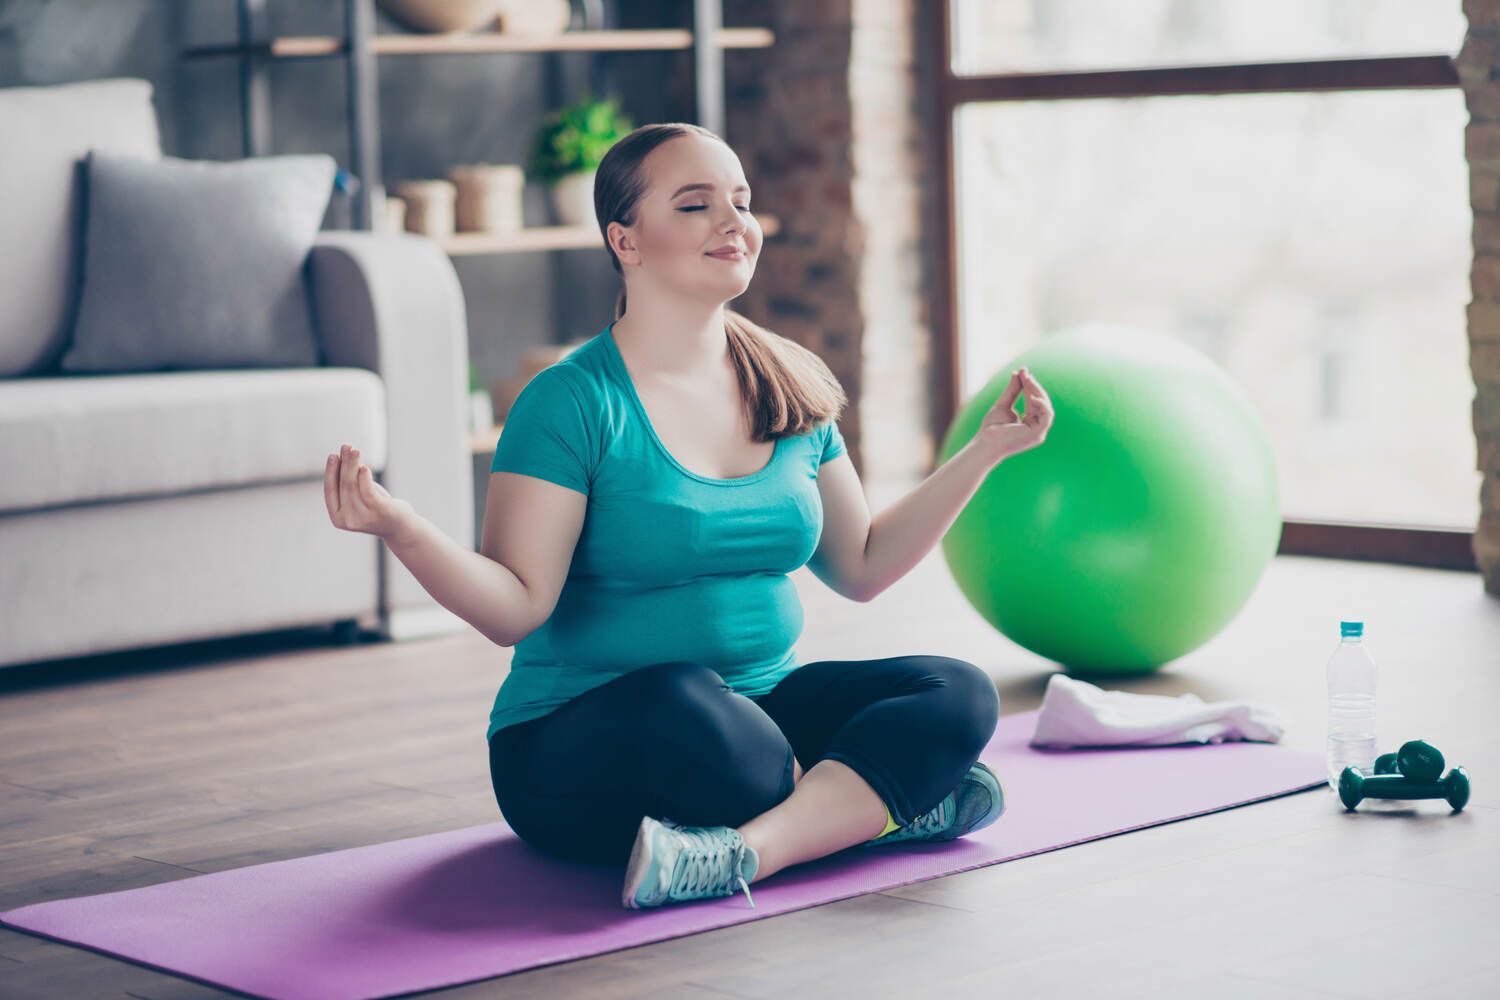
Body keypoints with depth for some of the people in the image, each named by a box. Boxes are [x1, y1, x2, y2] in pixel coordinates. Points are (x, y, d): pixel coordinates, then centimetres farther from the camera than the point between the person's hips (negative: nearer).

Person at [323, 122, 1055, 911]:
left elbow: (860, 567, 17)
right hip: (579, 748, -6)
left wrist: (984, 452, 15)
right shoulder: (574, 402, -10)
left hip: (765, 712, 6)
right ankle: (885, 802, -17)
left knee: (959, 696, -17)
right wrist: (402, 530, -32)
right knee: (678, 701, -39)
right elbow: (517, 608, -15)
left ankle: (745, 853, -30)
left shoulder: (792, 390, 9)